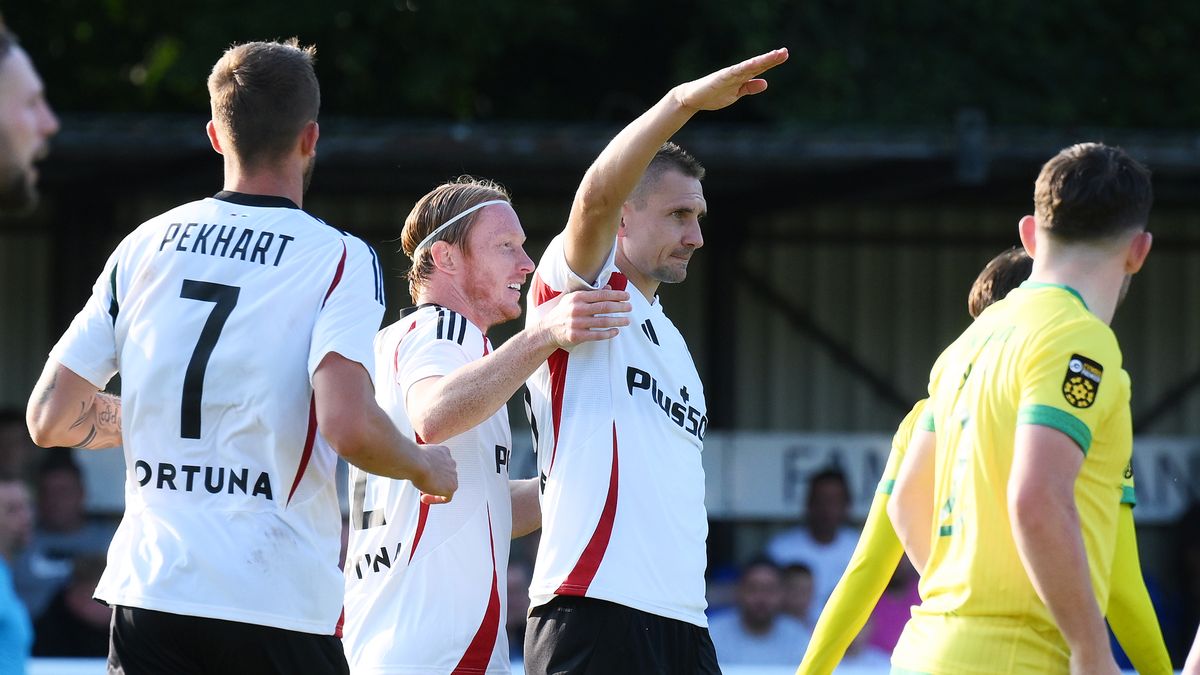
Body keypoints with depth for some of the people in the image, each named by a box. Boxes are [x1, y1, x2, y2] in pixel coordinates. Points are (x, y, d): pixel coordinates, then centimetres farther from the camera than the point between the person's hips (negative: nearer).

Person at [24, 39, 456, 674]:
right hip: (276, 602, -4)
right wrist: (427, 467, 1)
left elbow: (48, 418, 9)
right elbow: (349, 426, -19)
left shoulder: (144, 246, 9)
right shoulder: (340, 259, -4)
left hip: (146, 592, 4)